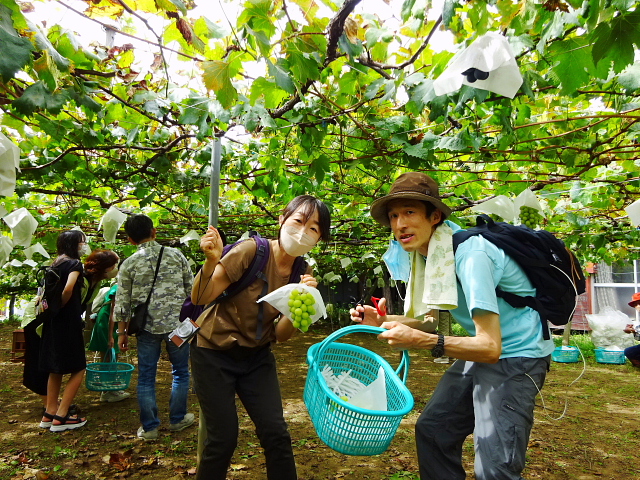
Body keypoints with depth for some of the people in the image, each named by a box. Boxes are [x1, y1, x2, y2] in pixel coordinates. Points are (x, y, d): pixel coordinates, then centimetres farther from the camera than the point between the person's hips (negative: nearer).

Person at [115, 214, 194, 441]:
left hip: (147, 326, 0)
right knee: (180, 372, 16)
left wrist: (122, 332, 11)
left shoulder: (129, 264, -1)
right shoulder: (175, 255, 0)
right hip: (177, 323, 0)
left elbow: (122, 301, 1)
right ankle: (177, 419, 26)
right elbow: (191, 288, 2)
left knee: (146, 377, 12)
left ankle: (149, 427, 19)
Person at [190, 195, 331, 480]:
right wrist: (211, 261, -40)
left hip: (256, 357, 4)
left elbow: (281, 335, -8)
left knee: (276, 434, 0)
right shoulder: (252, 250, -23)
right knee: (223, 438, -1)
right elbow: (200, 298, -22)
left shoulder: (303, 273, -6)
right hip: (214, 353, -4)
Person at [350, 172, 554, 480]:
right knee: (431, 429, 13)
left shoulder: (470, 254, -28)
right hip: (481, 350, 8)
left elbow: (490, 347, -29)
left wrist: (422, 341, -39)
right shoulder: (426, 253, -2)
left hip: (515, 356, -8)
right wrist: (383, 321, -1)